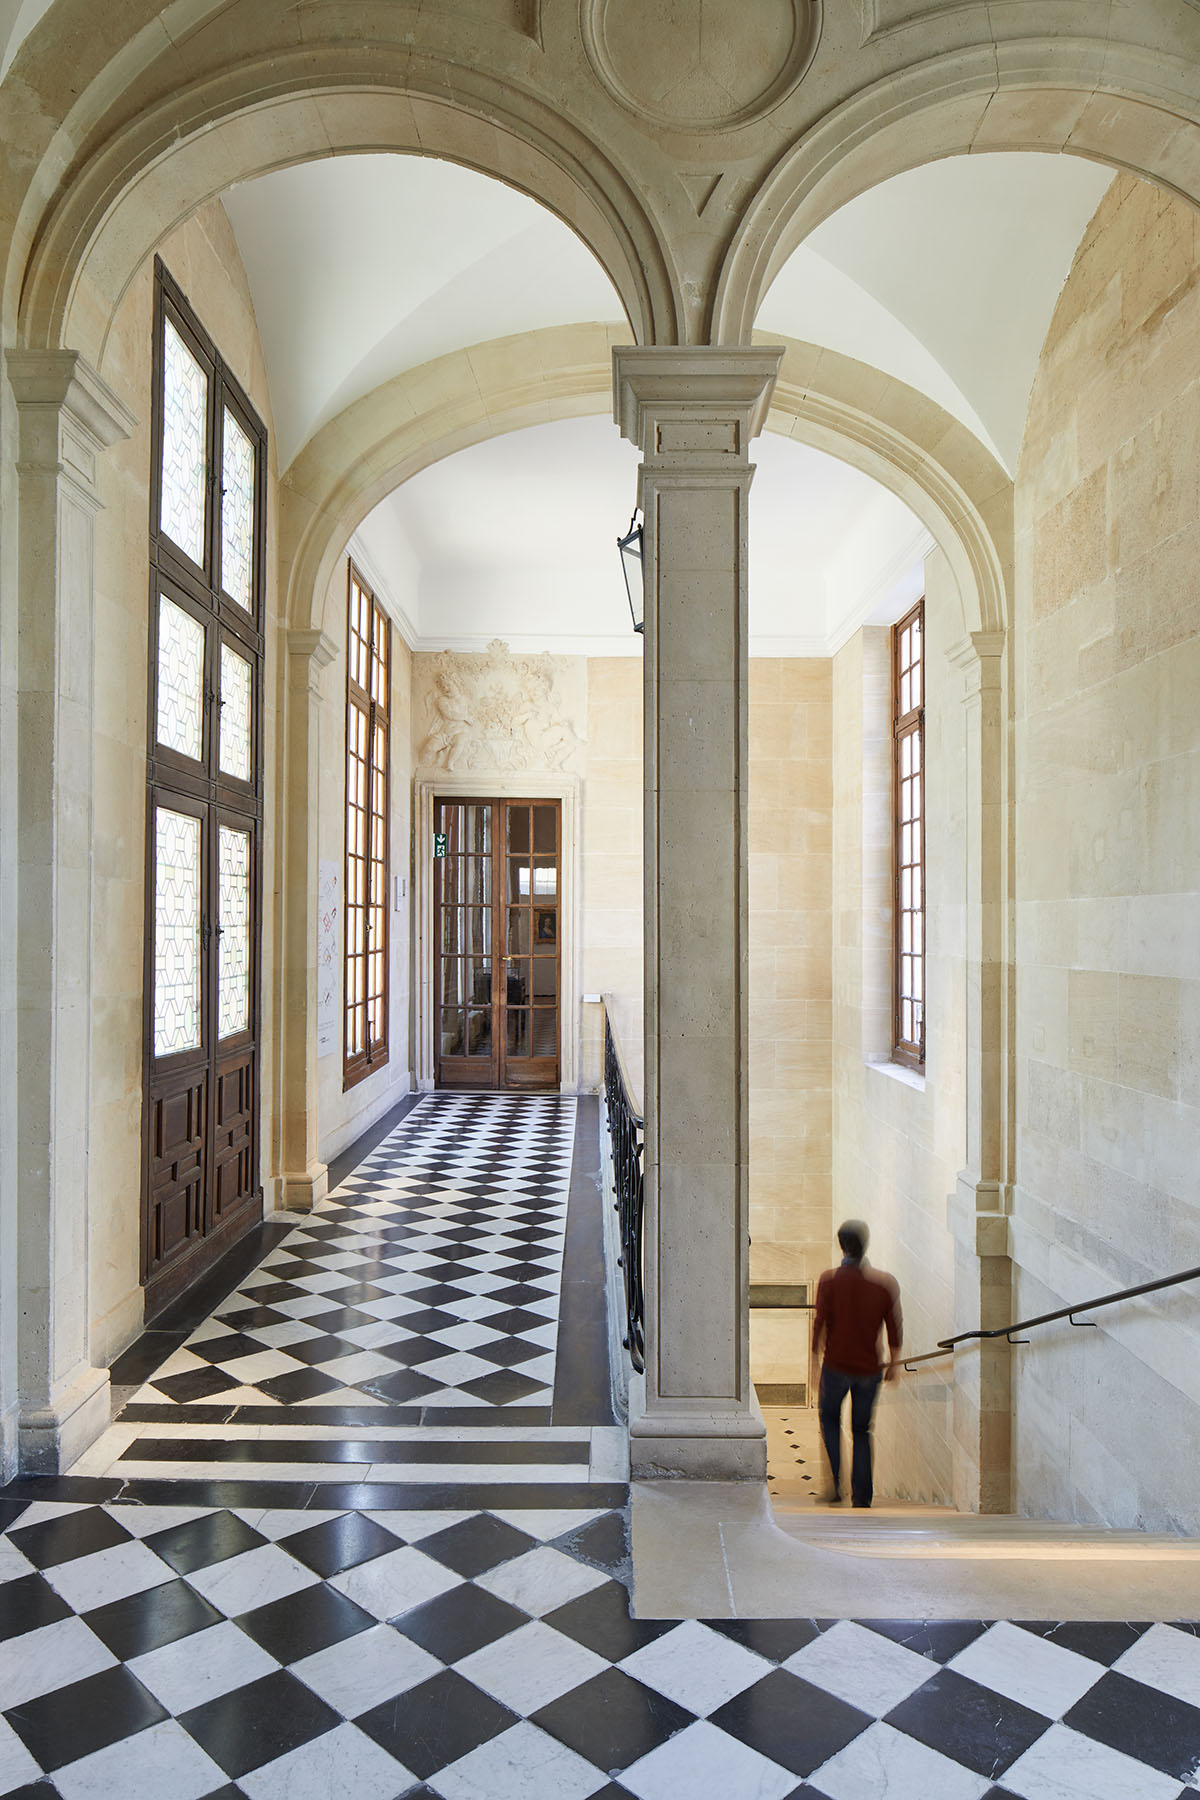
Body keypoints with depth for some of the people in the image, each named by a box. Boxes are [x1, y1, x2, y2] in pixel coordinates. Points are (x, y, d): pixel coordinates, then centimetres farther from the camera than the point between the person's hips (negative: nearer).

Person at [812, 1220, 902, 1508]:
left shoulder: (830, 1279, -11)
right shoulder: (886, 1282, -5)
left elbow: (820, 1322, -10)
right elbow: (895, 1326, 1)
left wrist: (815, 1357, -1)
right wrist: (894, 1363, 13)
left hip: (837, 1365, -2)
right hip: (870, 1367, 2)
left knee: (829, 1419, 19)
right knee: (862, 1430, 15)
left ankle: (835, 1484, 8)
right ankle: (862, 1497, 12)